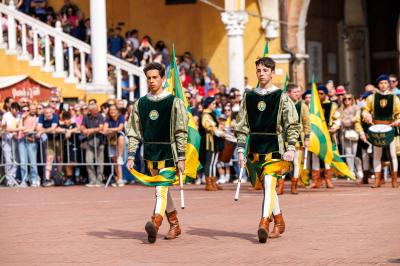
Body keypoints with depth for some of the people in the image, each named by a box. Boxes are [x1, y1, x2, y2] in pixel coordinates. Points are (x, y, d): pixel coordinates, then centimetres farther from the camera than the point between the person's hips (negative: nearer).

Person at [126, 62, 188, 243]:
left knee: (162, 188, -18)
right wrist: (131, 156, 3)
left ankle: (155, 223, -32)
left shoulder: (173, 102, -3)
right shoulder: (140, 104, 10)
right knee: (162, 190, 11)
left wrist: (181, 157, -9)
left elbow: (181, 132, -4)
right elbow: (134, 132, 11)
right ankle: (174, 225, 23)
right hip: (150, 153, 5)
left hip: (168, 153, -5)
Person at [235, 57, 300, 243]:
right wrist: (241, 149, 3)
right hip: (255, 149, 5)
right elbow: (242, 125, 10)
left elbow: (292, 125, -2)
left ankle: (264, 224, -24)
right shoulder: (249, 97, 9)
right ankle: (279, 223, 27)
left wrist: (291, 148, -12)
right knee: (266, 186, 13)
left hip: (274, 148, -4)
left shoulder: (281, 97, -1)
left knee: (269, 184, -18)